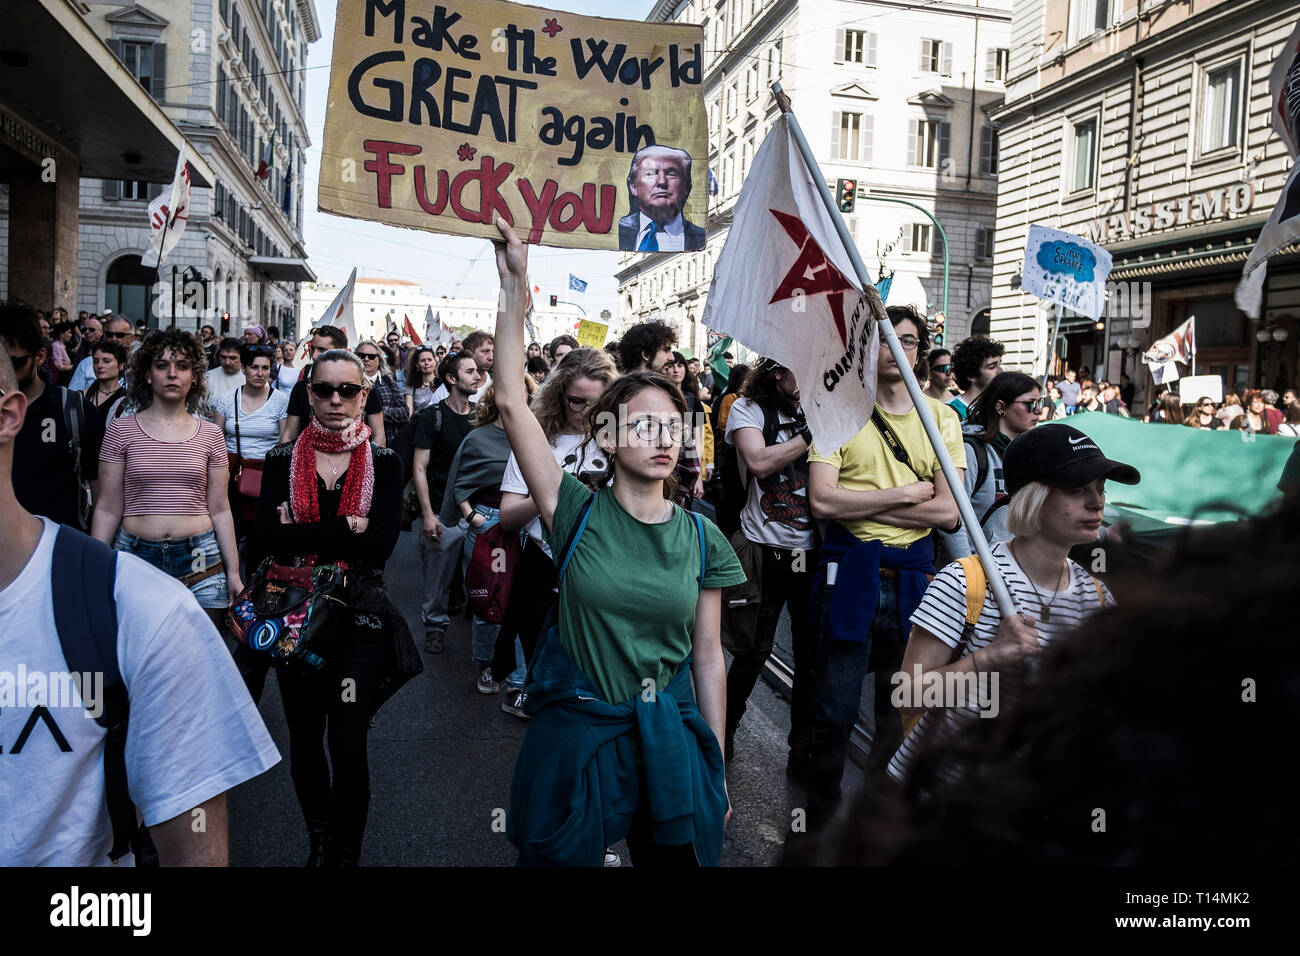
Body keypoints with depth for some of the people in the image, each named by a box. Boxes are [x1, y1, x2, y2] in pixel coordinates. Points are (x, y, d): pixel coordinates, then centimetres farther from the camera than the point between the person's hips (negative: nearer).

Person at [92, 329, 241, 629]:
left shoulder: (210, 435, 6)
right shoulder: (121, 430, 2)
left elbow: (220, 510, 7)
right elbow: (108, 509, 3)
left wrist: (234, 573, 6)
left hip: (199, 559, 1)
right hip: (135, 557, 0)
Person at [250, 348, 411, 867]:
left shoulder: (383, 463, -1)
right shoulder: (283, 460, 1)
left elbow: (381, 543, -15)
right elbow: (270, 538, -13)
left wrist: (304, 536, -15)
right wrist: (347, 527, -17)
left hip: (358, 615, -2)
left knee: (348, 744, -5)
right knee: (304, 739, 15)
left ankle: (347, 851, 16)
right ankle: (318, 842, 36)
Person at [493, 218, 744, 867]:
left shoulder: (702, 539, -1)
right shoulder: (577, 513, -7)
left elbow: (707, 656, 4)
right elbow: (511, 401, -13)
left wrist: (716, 767, 6)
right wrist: (515, 284, -16)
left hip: (669, 740, 2)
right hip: (573, 733, -2)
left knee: (678, 859, 15)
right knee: (562, 860, 13)